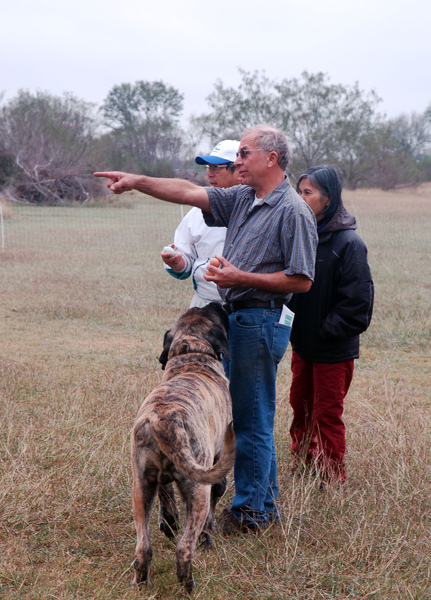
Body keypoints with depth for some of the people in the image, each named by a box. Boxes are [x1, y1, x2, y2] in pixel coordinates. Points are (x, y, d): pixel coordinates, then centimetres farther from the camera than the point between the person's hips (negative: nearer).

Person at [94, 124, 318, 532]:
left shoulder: (293, 212, -13)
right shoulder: (242, 199, 13)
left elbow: (301, 280, -16)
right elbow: (189, 193, 13)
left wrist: (241, 278, -18)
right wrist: (136, 182, 5)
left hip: (261, 322, -9)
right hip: (237, 317, 9)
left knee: (251, 421, -3)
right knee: (251, 417, 15)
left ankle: (248, 512, 7)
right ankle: (265, 505, 26)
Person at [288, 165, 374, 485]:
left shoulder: (348, 243, -17)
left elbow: (356, 302, -17)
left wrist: (323, 332, -16)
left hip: (334, 349, -7)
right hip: (303, 342, 7)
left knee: (327, 415, 2)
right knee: (301, 408, 17)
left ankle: (332, 481, 16)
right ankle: (303, 469, 34)